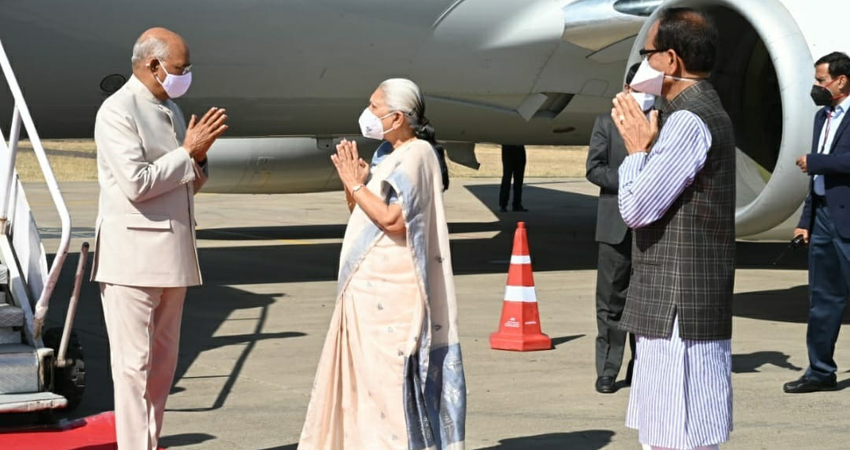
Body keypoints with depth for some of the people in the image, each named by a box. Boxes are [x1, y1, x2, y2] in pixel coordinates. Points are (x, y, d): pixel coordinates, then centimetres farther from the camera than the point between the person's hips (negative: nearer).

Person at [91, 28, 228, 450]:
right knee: (134, 363, -5)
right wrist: (188, 151, -12)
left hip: (172, 254, 9)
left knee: (163, 361, 10)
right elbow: (137, 183, -20)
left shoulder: (170, 109, 16)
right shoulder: (117, 111, -11)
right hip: (134, 254, -9)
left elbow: (188, 183, 19)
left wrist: (200, 153, 0)